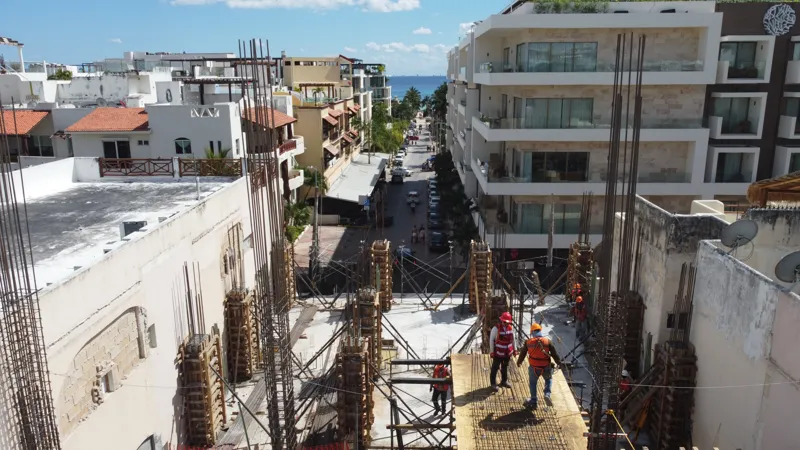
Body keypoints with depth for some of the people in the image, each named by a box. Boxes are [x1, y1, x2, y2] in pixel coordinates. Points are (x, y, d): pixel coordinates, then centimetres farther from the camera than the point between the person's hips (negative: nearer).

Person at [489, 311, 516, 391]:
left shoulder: (510, 328, -4)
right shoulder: (496, 328, -19)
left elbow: (512, 339, 10)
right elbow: (491, 340, -14)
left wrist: (514, 349, 12)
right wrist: (492, 351, -13)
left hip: (508, 352, 5)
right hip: (498, 353, -5)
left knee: (505, 367, 21)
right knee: (495, 368, 5)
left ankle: (504, 381, 37)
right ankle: (493, 383, 17)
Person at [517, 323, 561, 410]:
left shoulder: (528, 342, -4)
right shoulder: (547, 341, -7)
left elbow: (522, 354, 7)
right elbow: (554, 354, -2)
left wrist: (519, 362, 23)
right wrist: (558, 363, 14)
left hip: (534, 368, 0)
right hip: (546, 367, 0)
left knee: (533, 383, 19)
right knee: (548, 379, 28)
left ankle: (533, 402, 25)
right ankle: (547, 394, 6)